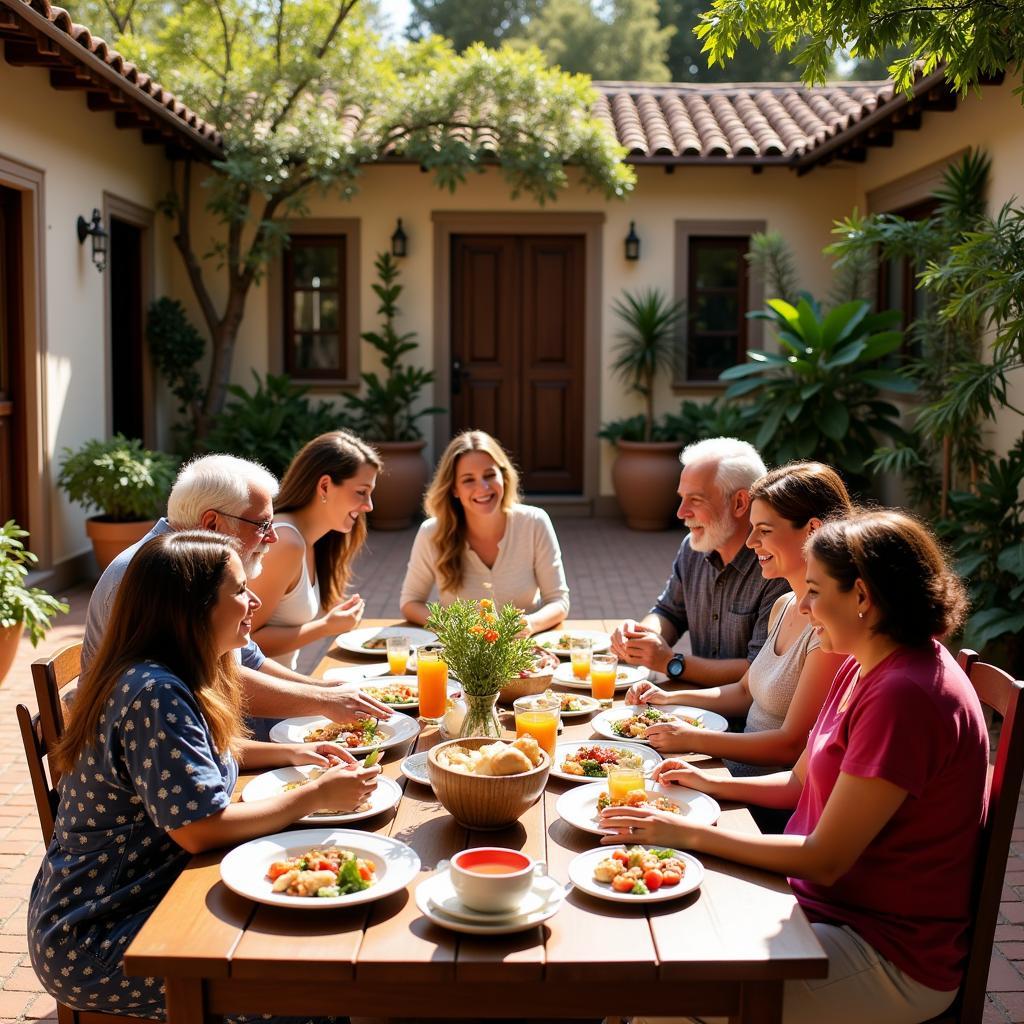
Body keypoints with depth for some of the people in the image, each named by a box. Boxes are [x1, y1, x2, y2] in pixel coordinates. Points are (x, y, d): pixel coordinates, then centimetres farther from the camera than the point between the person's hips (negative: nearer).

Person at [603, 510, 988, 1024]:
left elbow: (823, 860, -23)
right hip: (828, 901, 9)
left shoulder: (905, 697, -25)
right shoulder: (862, 669, 6)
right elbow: (800, 783, 17)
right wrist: (711, 784, 6)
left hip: (894, 958, -9)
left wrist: (688, 834, -18)